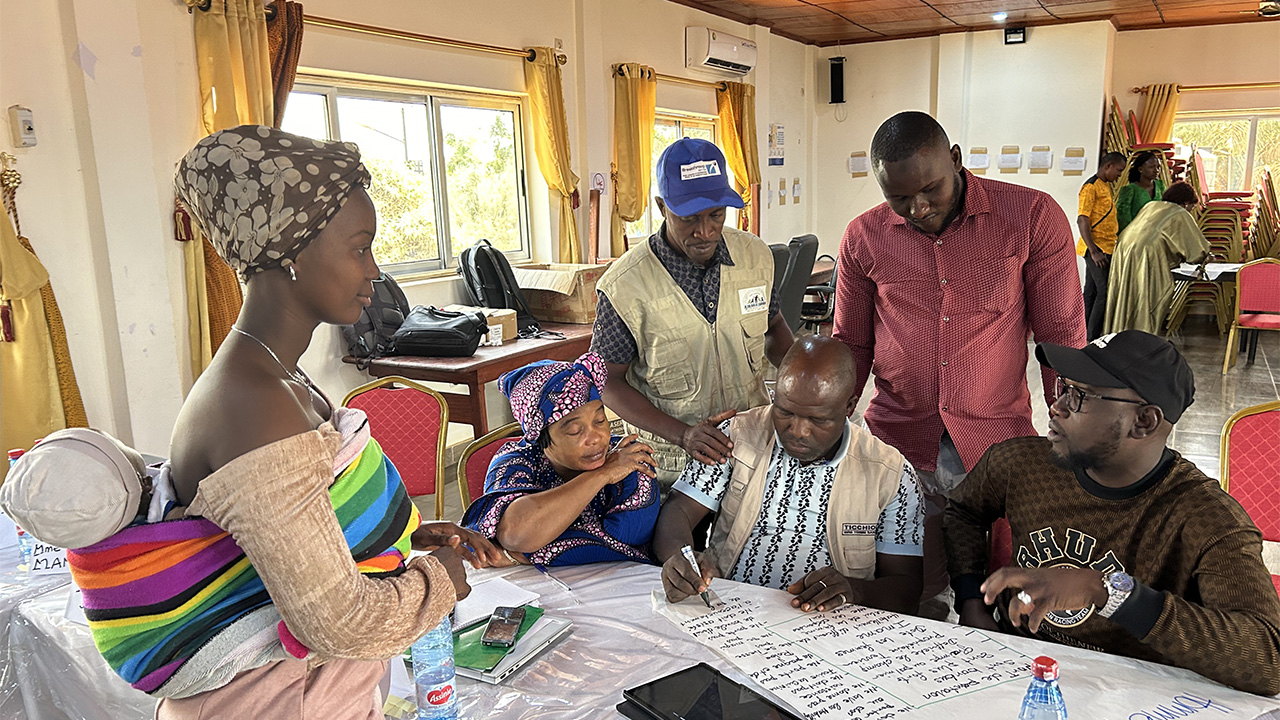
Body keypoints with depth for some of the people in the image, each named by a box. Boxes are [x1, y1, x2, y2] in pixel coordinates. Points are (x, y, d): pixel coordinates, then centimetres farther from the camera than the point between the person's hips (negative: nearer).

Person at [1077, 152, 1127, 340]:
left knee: (1091, 292, 11)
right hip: (1097, 248, -10)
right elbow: (1082, 220, -18)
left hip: (1105, 248, 10)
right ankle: (1092, 338, -9)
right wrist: (1094, 251, -24)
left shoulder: (1106, 186, 18)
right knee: (1106, 292, -12)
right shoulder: (1091, 187, -11)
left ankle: (1084, 336, 16)